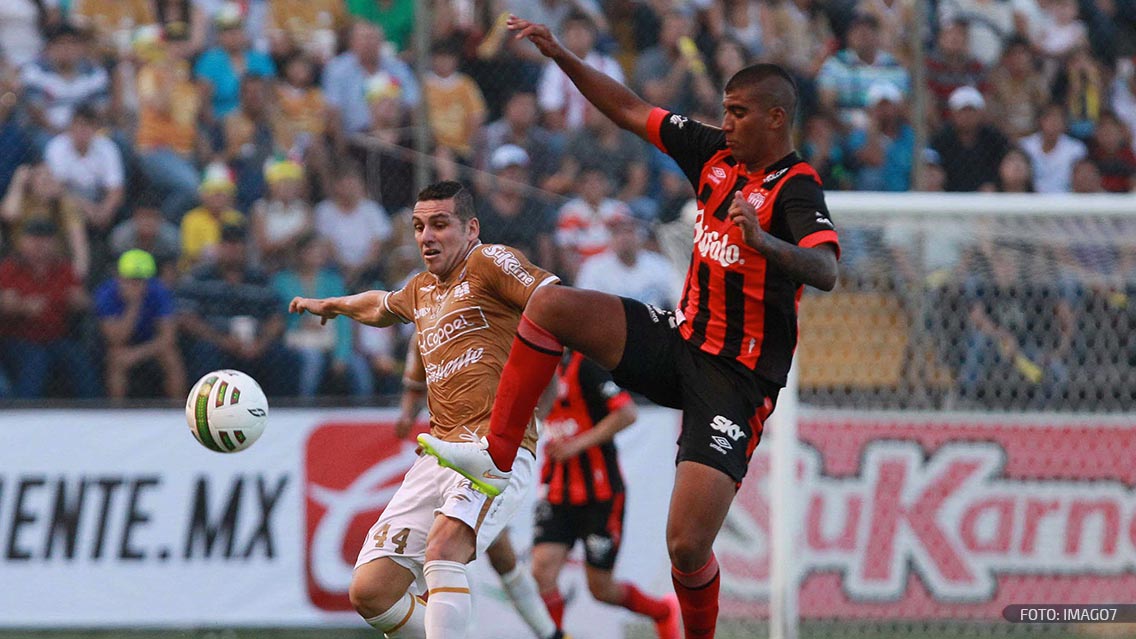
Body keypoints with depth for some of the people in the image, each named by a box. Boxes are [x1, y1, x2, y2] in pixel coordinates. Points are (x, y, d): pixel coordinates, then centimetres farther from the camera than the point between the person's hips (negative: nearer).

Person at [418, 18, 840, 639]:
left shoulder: (796, 191, -17)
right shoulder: (716, 155, 4)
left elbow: (825, 271, -36)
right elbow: (631, 111, 14)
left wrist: (762, 241, -53)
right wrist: (561, 56, 8)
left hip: (736, 378, -7)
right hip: (681, 339, 7)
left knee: (688, 546, -16)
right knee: (551, 304, -8)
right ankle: (496, 458, -2)